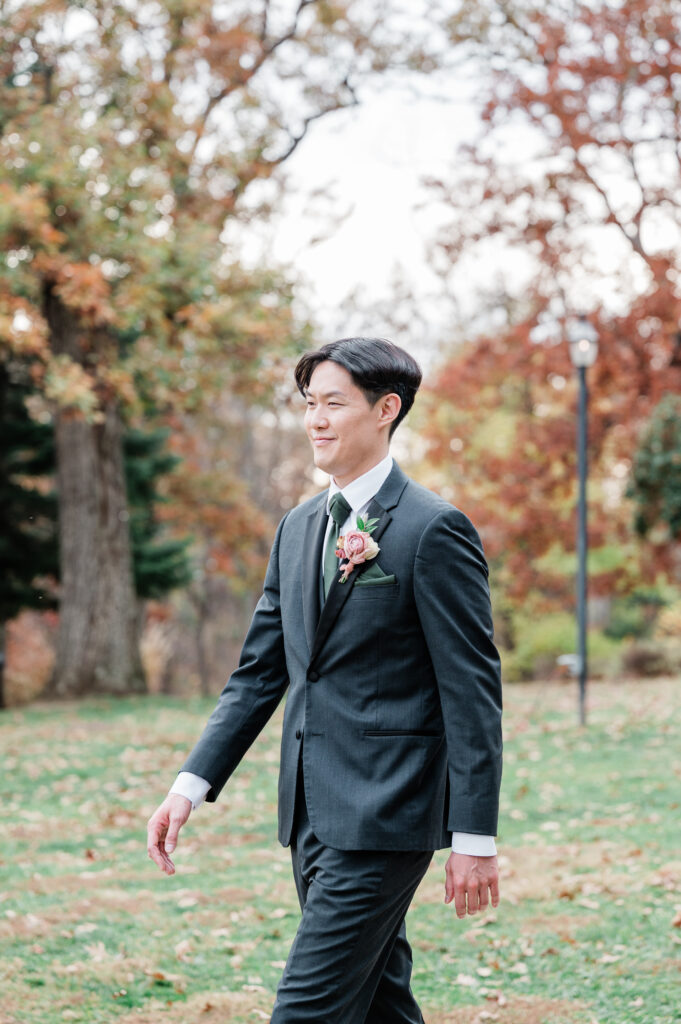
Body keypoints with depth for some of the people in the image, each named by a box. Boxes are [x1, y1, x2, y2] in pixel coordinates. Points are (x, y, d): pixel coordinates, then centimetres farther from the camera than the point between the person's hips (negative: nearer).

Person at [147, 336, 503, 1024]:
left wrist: (474, 837, -13)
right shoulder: (298, 527, 13)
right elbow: (258, 672, 15)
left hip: (383, 814, -8)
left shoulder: (434, 529, -10)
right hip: (312, 813, 8)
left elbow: (472, 690, -11)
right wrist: (191, 785, 4)